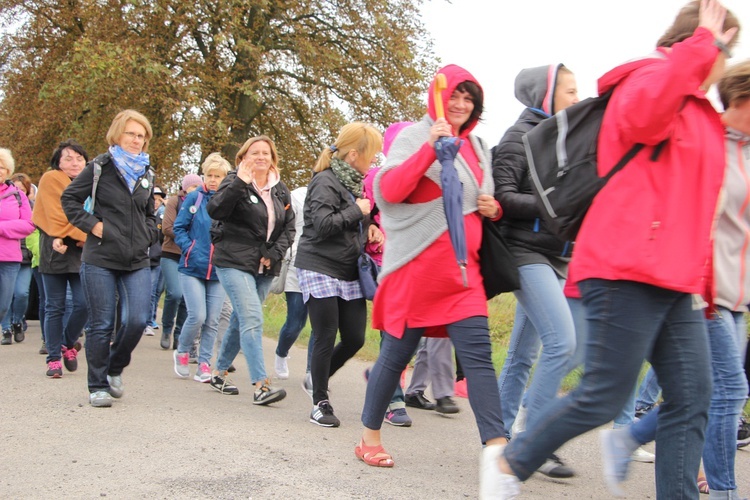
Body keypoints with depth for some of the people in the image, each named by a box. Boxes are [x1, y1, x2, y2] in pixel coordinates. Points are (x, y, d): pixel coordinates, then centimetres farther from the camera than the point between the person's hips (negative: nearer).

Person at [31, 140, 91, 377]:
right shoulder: (51, 179, -1)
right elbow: (57, 216, -10)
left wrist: (87, 239, -13)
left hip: (82, 252, 3)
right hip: (56, 250, -3)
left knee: (84, 303, -5)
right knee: (54, 307, 1)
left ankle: (68, 344, 20)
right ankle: (54, 359, 10)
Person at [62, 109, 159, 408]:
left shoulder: (146, 174, 14)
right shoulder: (100, 167, -1)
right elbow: (69, 198, 1)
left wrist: (147, 235, 8)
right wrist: (92, 225, -9)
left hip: (137, 262, 4)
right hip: (100, 260, -4)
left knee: (137, 321, -6)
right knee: (101, 325, 1)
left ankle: (115, 369, 20)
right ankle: (98, 386, 14)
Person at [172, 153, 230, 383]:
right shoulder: (194, 198, -1)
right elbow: (179, 228, 3)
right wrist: (190, 250, -10)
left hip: (219, 271, 2)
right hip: (193, 268, -2)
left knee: (212, 321, 3)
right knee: (197, 316, -9)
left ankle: (204, 364, 15)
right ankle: (182, 353, 17)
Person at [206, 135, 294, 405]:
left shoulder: (280, 190, 11)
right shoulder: (235, 183, -4)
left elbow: (289, 226, 13)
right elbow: (215, 210, -21)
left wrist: (274, 254, -2)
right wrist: (240, 182, -29)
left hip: (265, 268, 6)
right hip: (234, 262, -6)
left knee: (240, 320, 13)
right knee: (252, 320, -16)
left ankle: (220, 372, 29)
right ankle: (260, 385, -19)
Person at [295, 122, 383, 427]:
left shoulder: (355, 181, 13)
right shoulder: (325, 181, -12)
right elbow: (323, 224, -23)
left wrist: (370, 226, 4)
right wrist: (357, 211, -13)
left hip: (349, 272, 8)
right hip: (320, 269, -8)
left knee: (355, 338, 5)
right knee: (326, 339, -3)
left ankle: (317, 380, 29)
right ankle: (320, 403, 11)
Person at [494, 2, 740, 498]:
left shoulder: (701, 116, 24)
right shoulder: (647, 80, -3)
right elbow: (640, 113, -30)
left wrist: (698, 279, 25)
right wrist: (701, 45, -22)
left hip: (674, 282, 9)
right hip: (627, 270, -9)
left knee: (693, 398, 4)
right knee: (603, 397, -6)